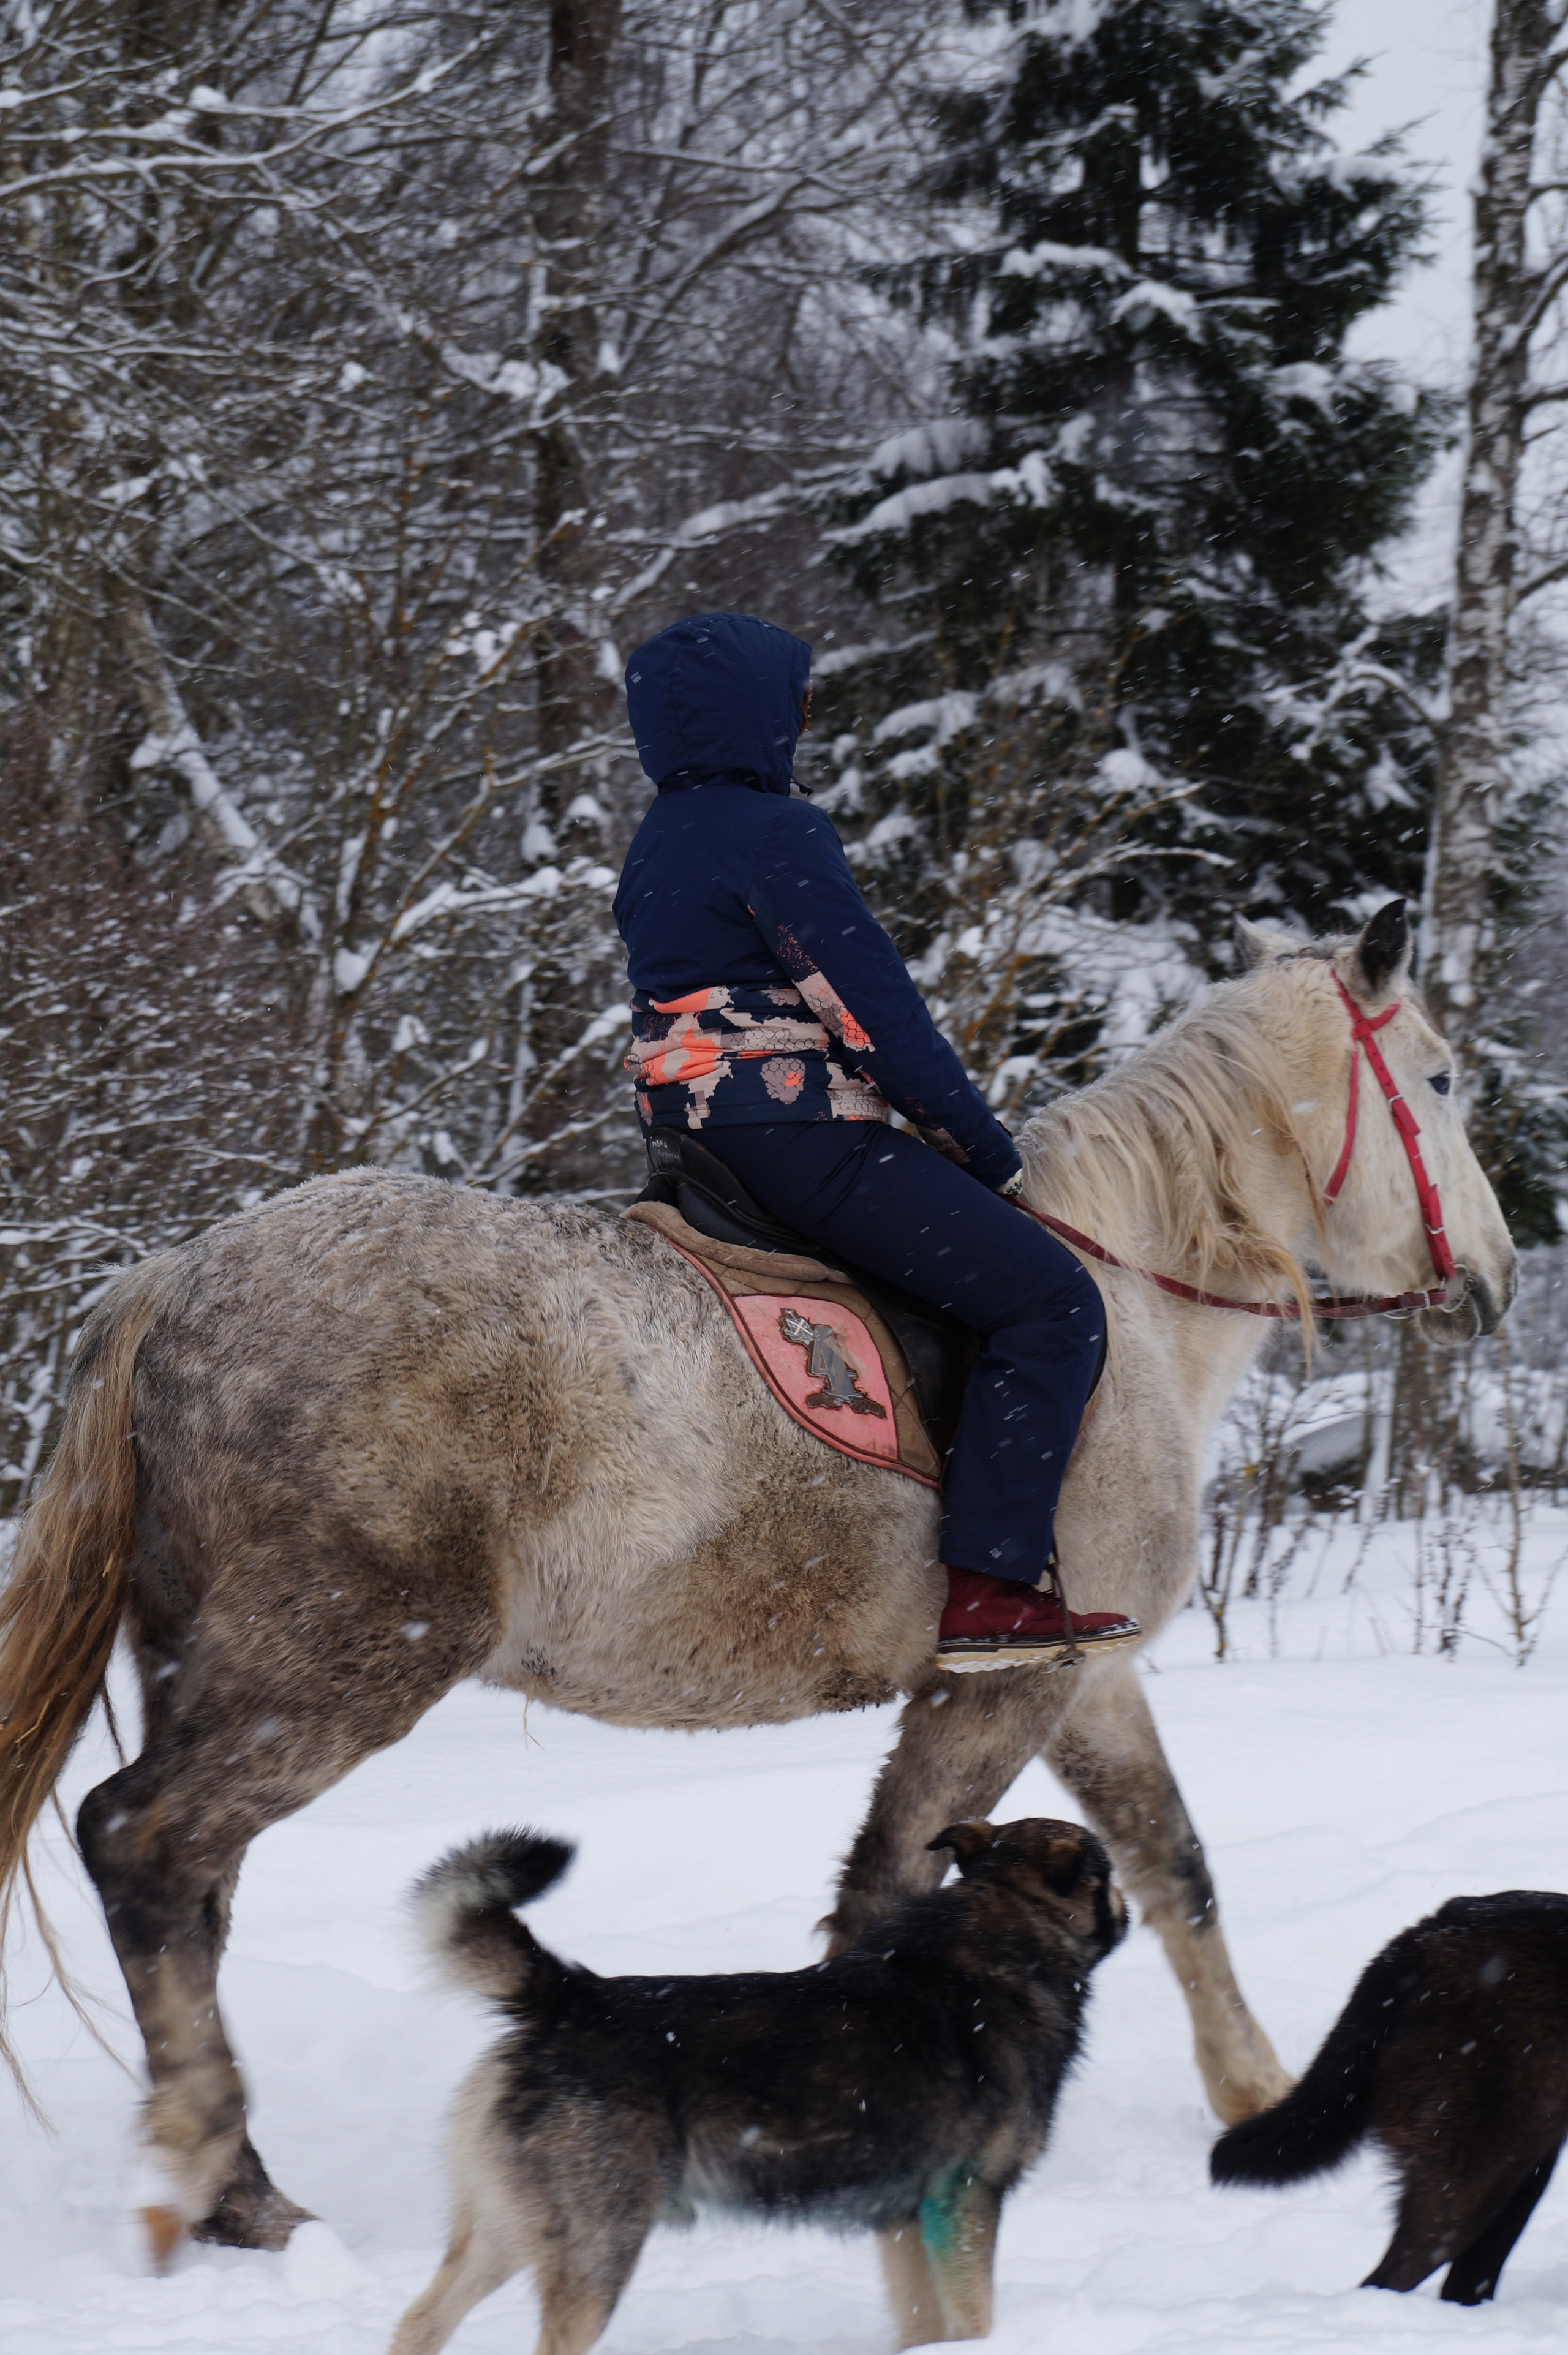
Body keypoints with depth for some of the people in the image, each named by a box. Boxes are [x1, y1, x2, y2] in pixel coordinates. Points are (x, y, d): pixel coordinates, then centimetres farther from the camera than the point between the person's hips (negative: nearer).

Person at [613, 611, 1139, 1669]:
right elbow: (878, 1006, -15)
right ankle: (988, 1590, -19)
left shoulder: (663, 840, 18)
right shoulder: (777, 834, -12)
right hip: (799, 1136, -11)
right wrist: (992, 1152, -6)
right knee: (1051, 1298, -11)